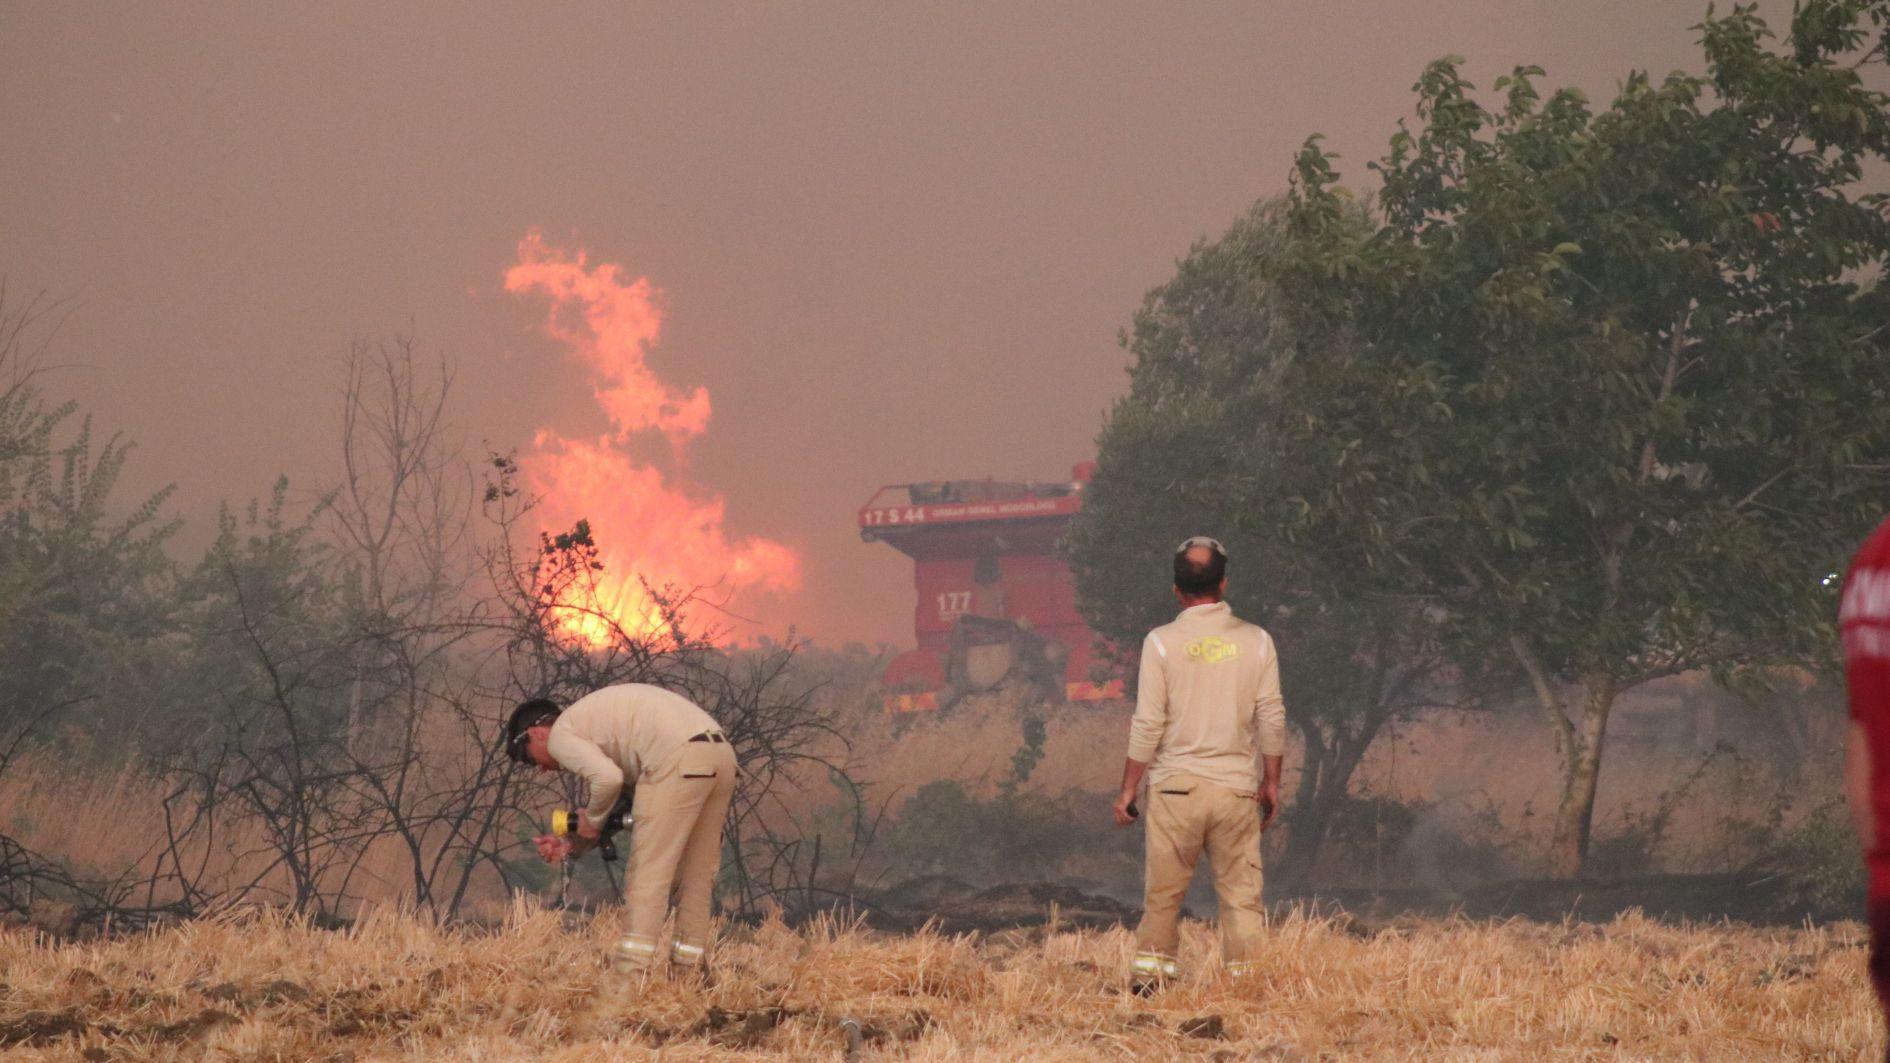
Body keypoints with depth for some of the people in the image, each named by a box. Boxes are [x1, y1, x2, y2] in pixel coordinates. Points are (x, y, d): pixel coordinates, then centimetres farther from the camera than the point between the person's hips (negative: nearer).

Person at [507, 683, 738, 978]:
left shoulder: (561, 735, 5)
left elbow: (609, 779, -13)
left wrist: (591, 819, 5)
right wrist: (572, 846, 25)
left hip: (679, 759, -9)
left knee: (647, 869, -5)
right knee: (695, 873, 15)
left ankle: (631, 970, -9)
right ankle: (690, 965, 17)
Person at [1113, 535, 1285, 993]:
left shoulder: (1162, 642, -4)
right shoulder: (1255, 641, 2)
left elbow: (1148, 725, -5)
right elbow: (1272, 719, 4)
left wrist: (1128, 790, 2)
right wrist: (1271, 782, 16)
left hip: (1176, 785, -1)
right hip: (1237, 787, 1)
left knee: (1163, 891, 7)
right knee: (1242, 894, 5)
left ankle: (1150, 972, 9)